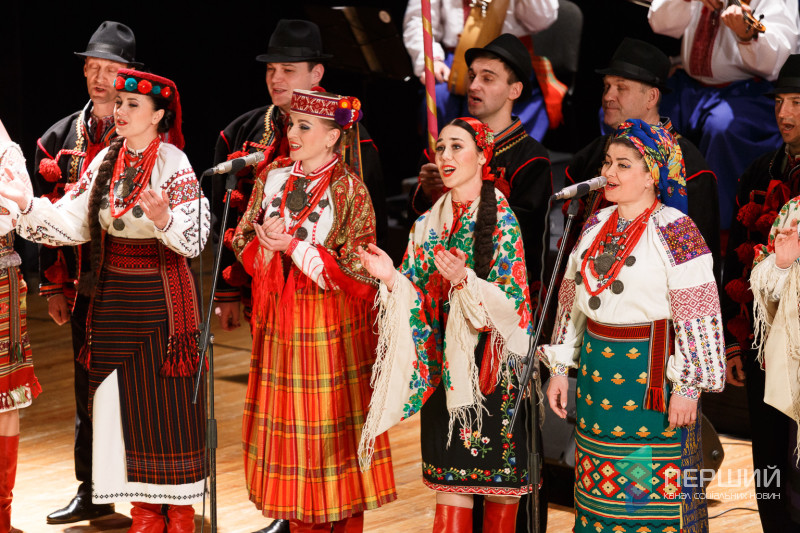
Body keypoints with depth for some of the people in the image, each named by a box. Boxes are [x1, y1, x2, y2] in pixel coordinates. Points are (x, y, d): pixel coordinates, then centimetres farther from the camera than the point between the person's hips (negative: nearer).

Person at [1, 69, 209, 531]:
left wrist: (164, 219, -39)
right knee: (123, 404, 8)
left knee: (167, 405, 0)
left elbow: (194, 239, -20)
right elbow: (71, 223, 4)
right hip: (113, 298, 6)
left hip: (161, 298, -6)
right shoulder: (107, 162, 6)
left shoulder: (174, 165, -12)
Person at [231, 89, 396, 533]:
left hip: (329, 325, -5)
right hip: (278, 320, 5)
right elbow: (242, 241, 9)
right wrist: (266, 245, -14)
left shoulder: (348, 189, -10)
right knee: (288, 422, 9)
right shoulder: (271, 177, 5)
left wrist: (293, 245, -17)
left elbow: (357, 271, -14)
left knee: (331, 427, 0)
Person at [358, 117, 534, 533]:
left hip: (491, 365, -4)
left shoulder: (502, 220, -5)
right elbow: (418, 303, 10)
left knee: (501, 485, 0)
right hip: (444, 365, 4)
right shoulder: (428, 225, 10)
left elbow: (512, 300, -11)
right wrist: (392, 278, -8)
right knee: (450, 482, 0)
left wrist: (464, 279, -26)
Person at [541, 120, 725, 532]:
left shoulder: (674, 231, -10)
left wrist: (689, 387, -15)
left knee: (652, 486, -2)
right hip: (596, 370, 6)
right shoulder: (596, 226, 11)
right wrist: (559, 368, 14)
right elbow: (572, 301, 17)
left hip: (651, 371, -6)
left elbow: (696, 314, -13)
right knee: (597, 484, 11)